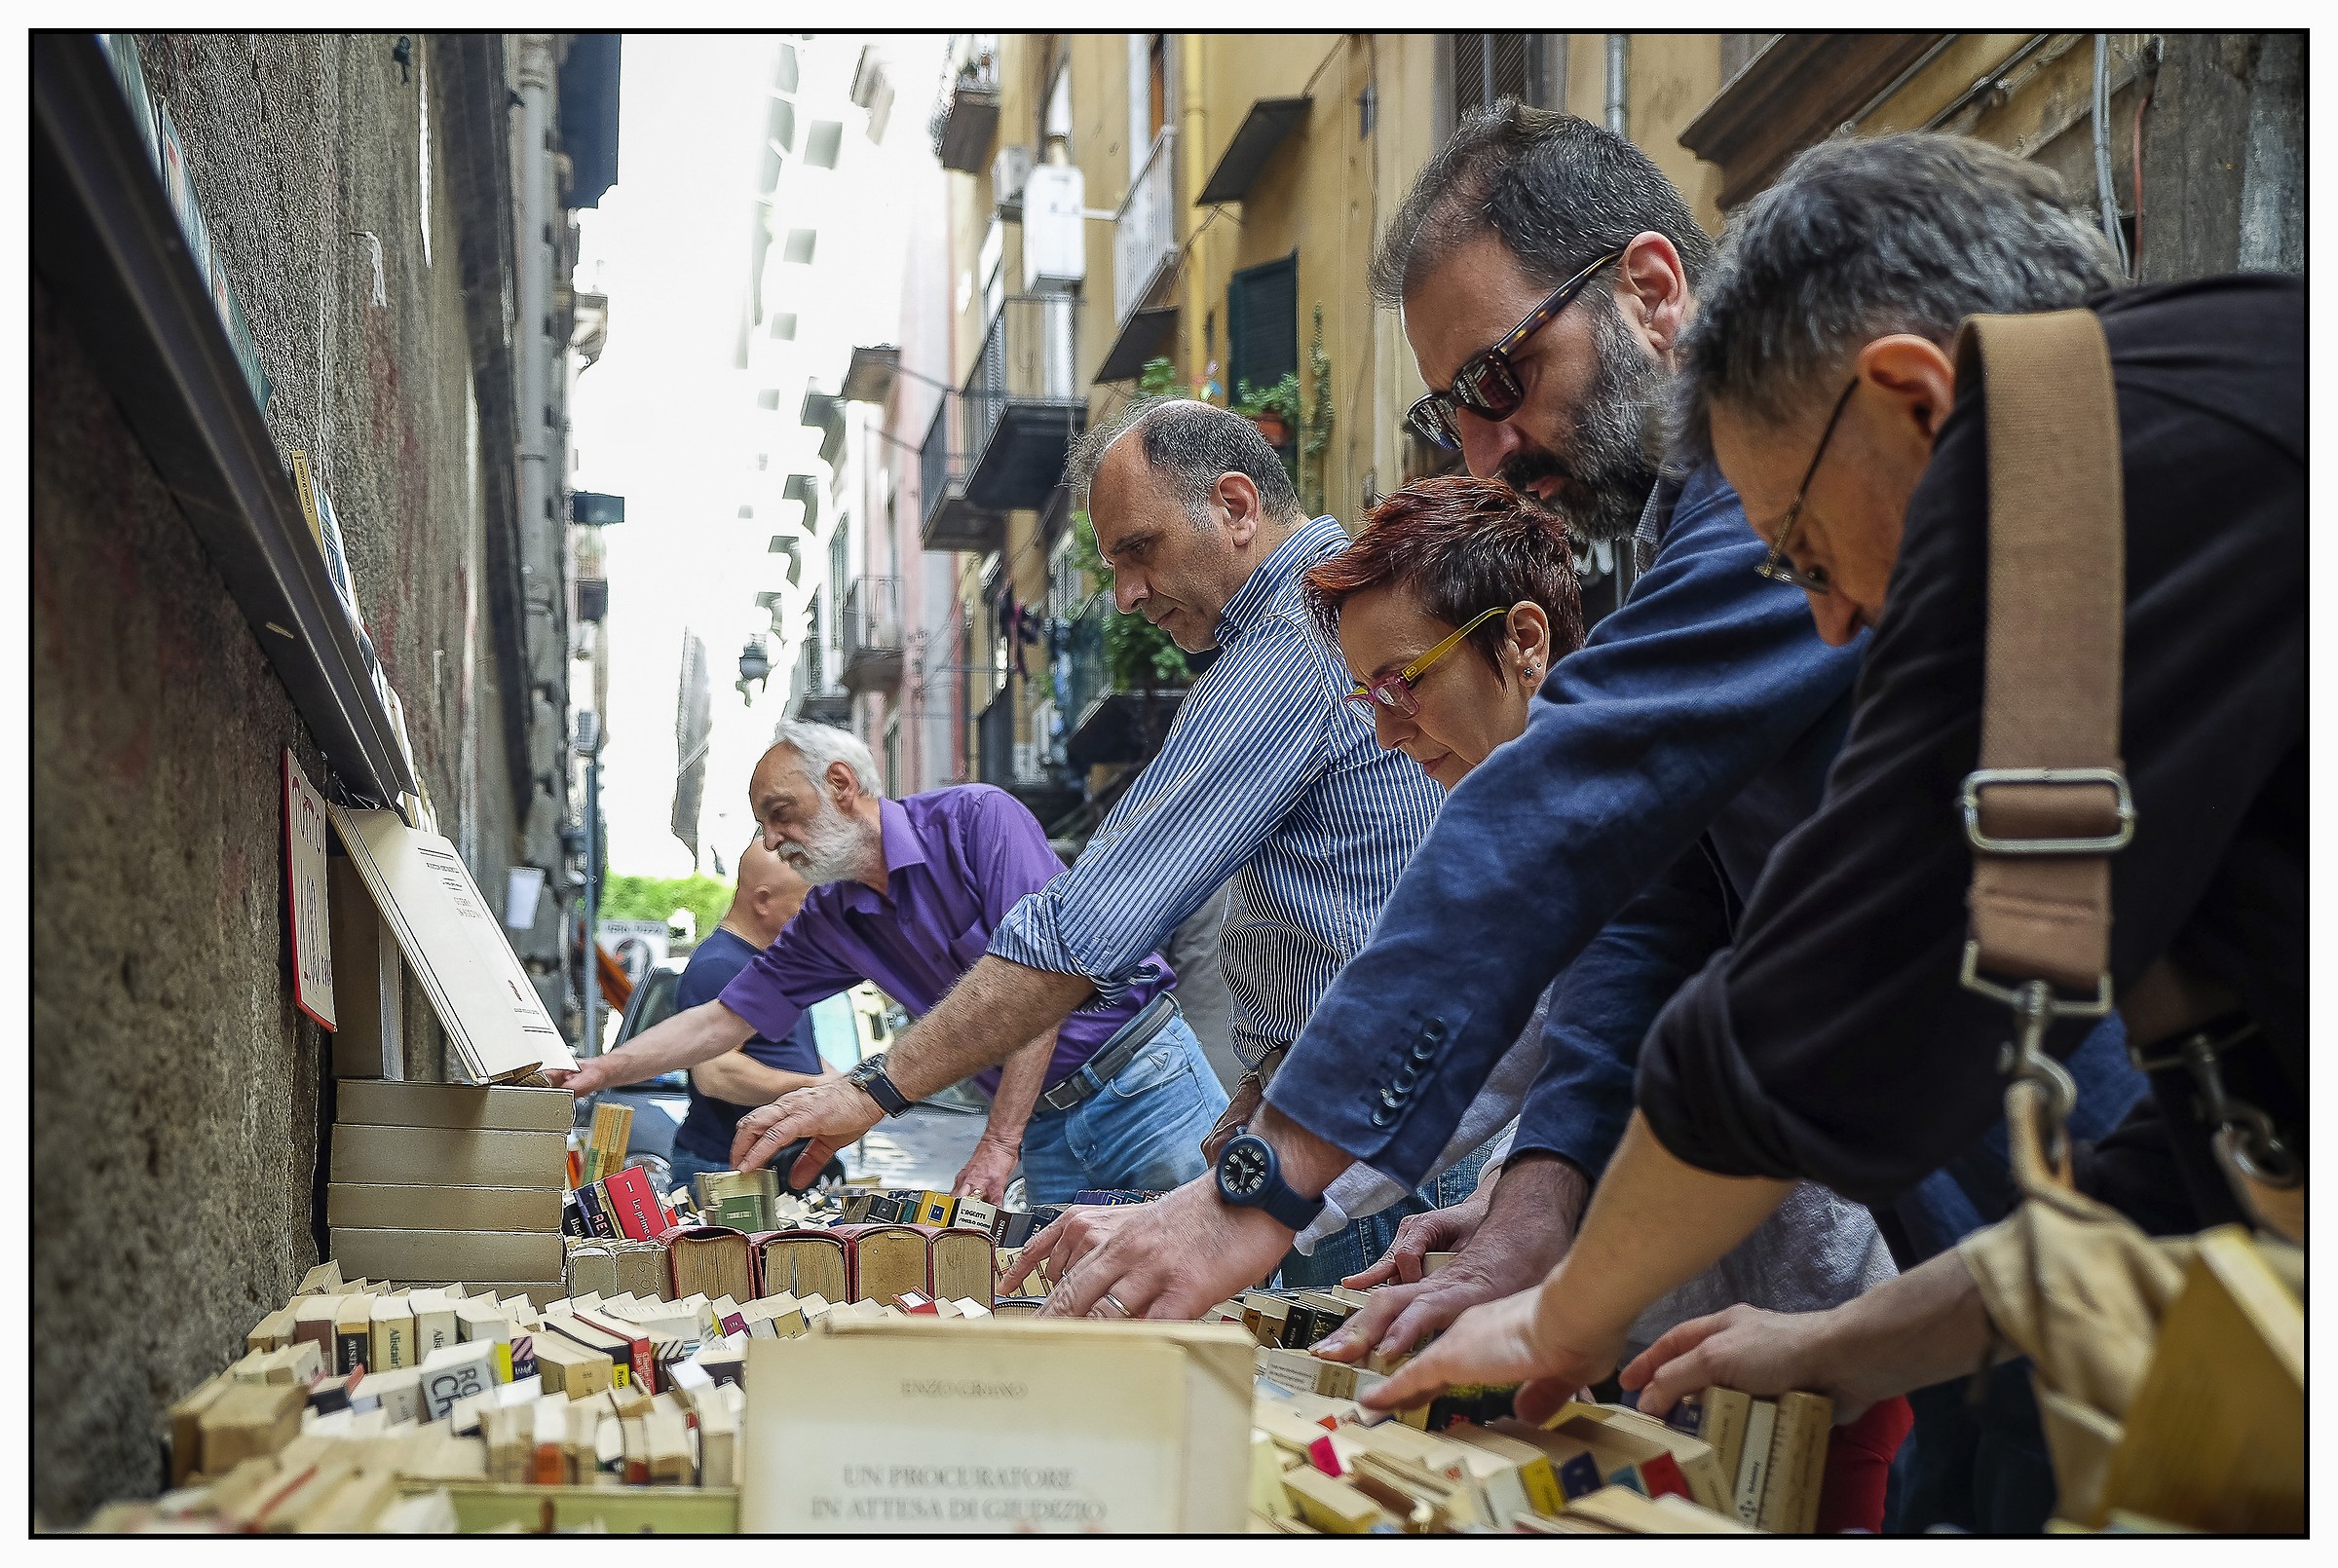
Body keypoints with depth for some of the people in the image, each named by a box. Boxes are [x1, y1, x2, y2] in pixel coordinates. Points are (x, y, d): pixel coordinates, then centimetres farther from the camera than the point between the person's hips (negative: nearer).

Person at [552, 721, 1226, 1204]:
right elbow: (725, 1019, 12)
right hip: (1045, 1131, 6)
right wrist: (604, 1069, -2)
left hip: (1143, 1076, -6)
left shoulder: (977, 819, -14)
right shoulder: (828, 920, 7)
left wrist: (997, 1143, -23)